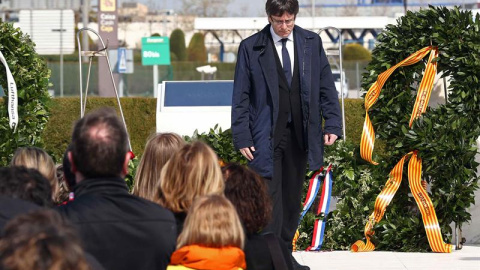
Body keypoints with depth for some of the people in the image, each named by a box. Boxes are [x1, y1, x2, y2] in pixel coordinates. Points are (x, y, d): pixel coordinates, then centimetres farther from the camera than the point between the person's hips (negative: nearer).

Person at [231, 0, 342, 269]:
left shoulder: (312, 43, 5)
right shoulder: (250, 47, -3)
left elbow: (326, 86, 8)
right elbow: (241, 97, -1)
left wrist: (332, 123, -1)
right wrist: (242, 137, -7)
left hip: (300, 136, 4)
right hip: (267, 137, -4)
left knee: (293, 199, 10)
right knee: (270, 199, -11)